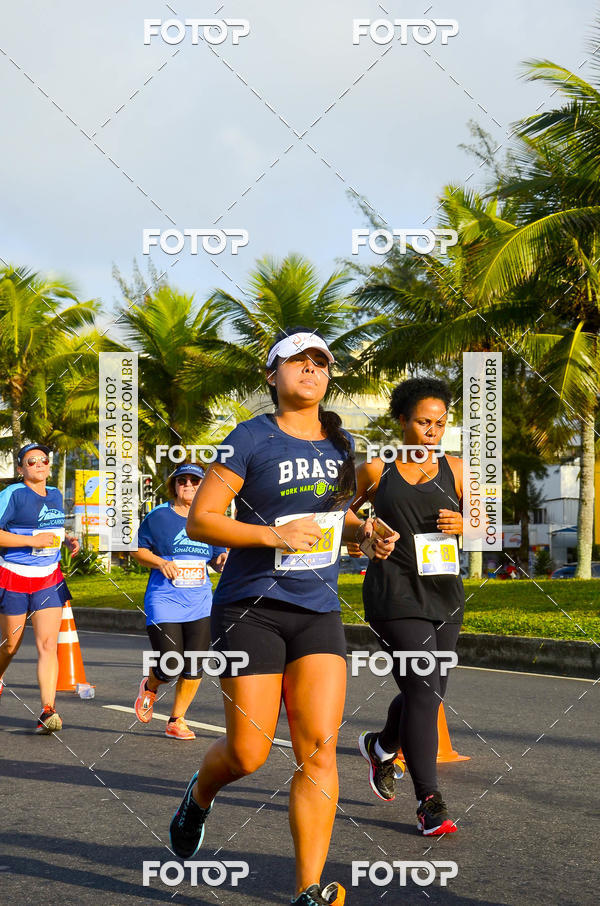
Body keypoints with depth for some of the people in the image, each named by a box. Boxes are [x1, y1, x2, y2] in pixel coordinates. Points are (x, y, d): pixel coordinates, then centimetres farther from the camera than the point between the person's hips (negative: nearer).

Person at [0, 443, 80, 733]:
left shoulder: (55, 495, 11)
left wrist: (68, 540, 9)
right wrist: (32, 540, -21)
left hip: (49, 579, 4)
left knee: (48, 645, -9)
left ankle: (47, 711, -14)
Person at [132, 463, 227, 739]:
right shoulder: (158, 516, -1)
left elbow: (216, 560, 19)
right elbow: (137, 550, 3)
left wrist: (222, 561, -5)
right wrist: (160, 562, -15)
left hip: (199, 603, 4)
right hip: (164, 601, -3)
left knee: (193, 669, -2)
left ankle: (177, 720, 16)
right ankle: (150, 686, 27)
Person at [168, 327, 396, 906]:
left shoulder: (339, 443, 12)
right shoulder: (252, 439, -6)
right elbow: (199, 520, -9)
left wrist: (364, 531, 7)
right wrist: (274, 535, -20)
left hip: (318, 611, 4)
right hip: (252, 609, -4)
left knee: (318, 748, -8)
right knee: (248, 754, -3)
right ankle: (199, 796, 33)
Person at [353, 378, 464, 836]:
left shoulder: (454, 469, 10)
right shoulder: (377, 470, 3)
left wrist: (464, 524, -7)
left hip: (445, 592, 5)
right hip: (397, 593, -4)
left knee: (428, 694, 10)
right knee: (423, 690, -14)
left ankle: (381, 746, 41)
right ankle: (429, 801, -9)